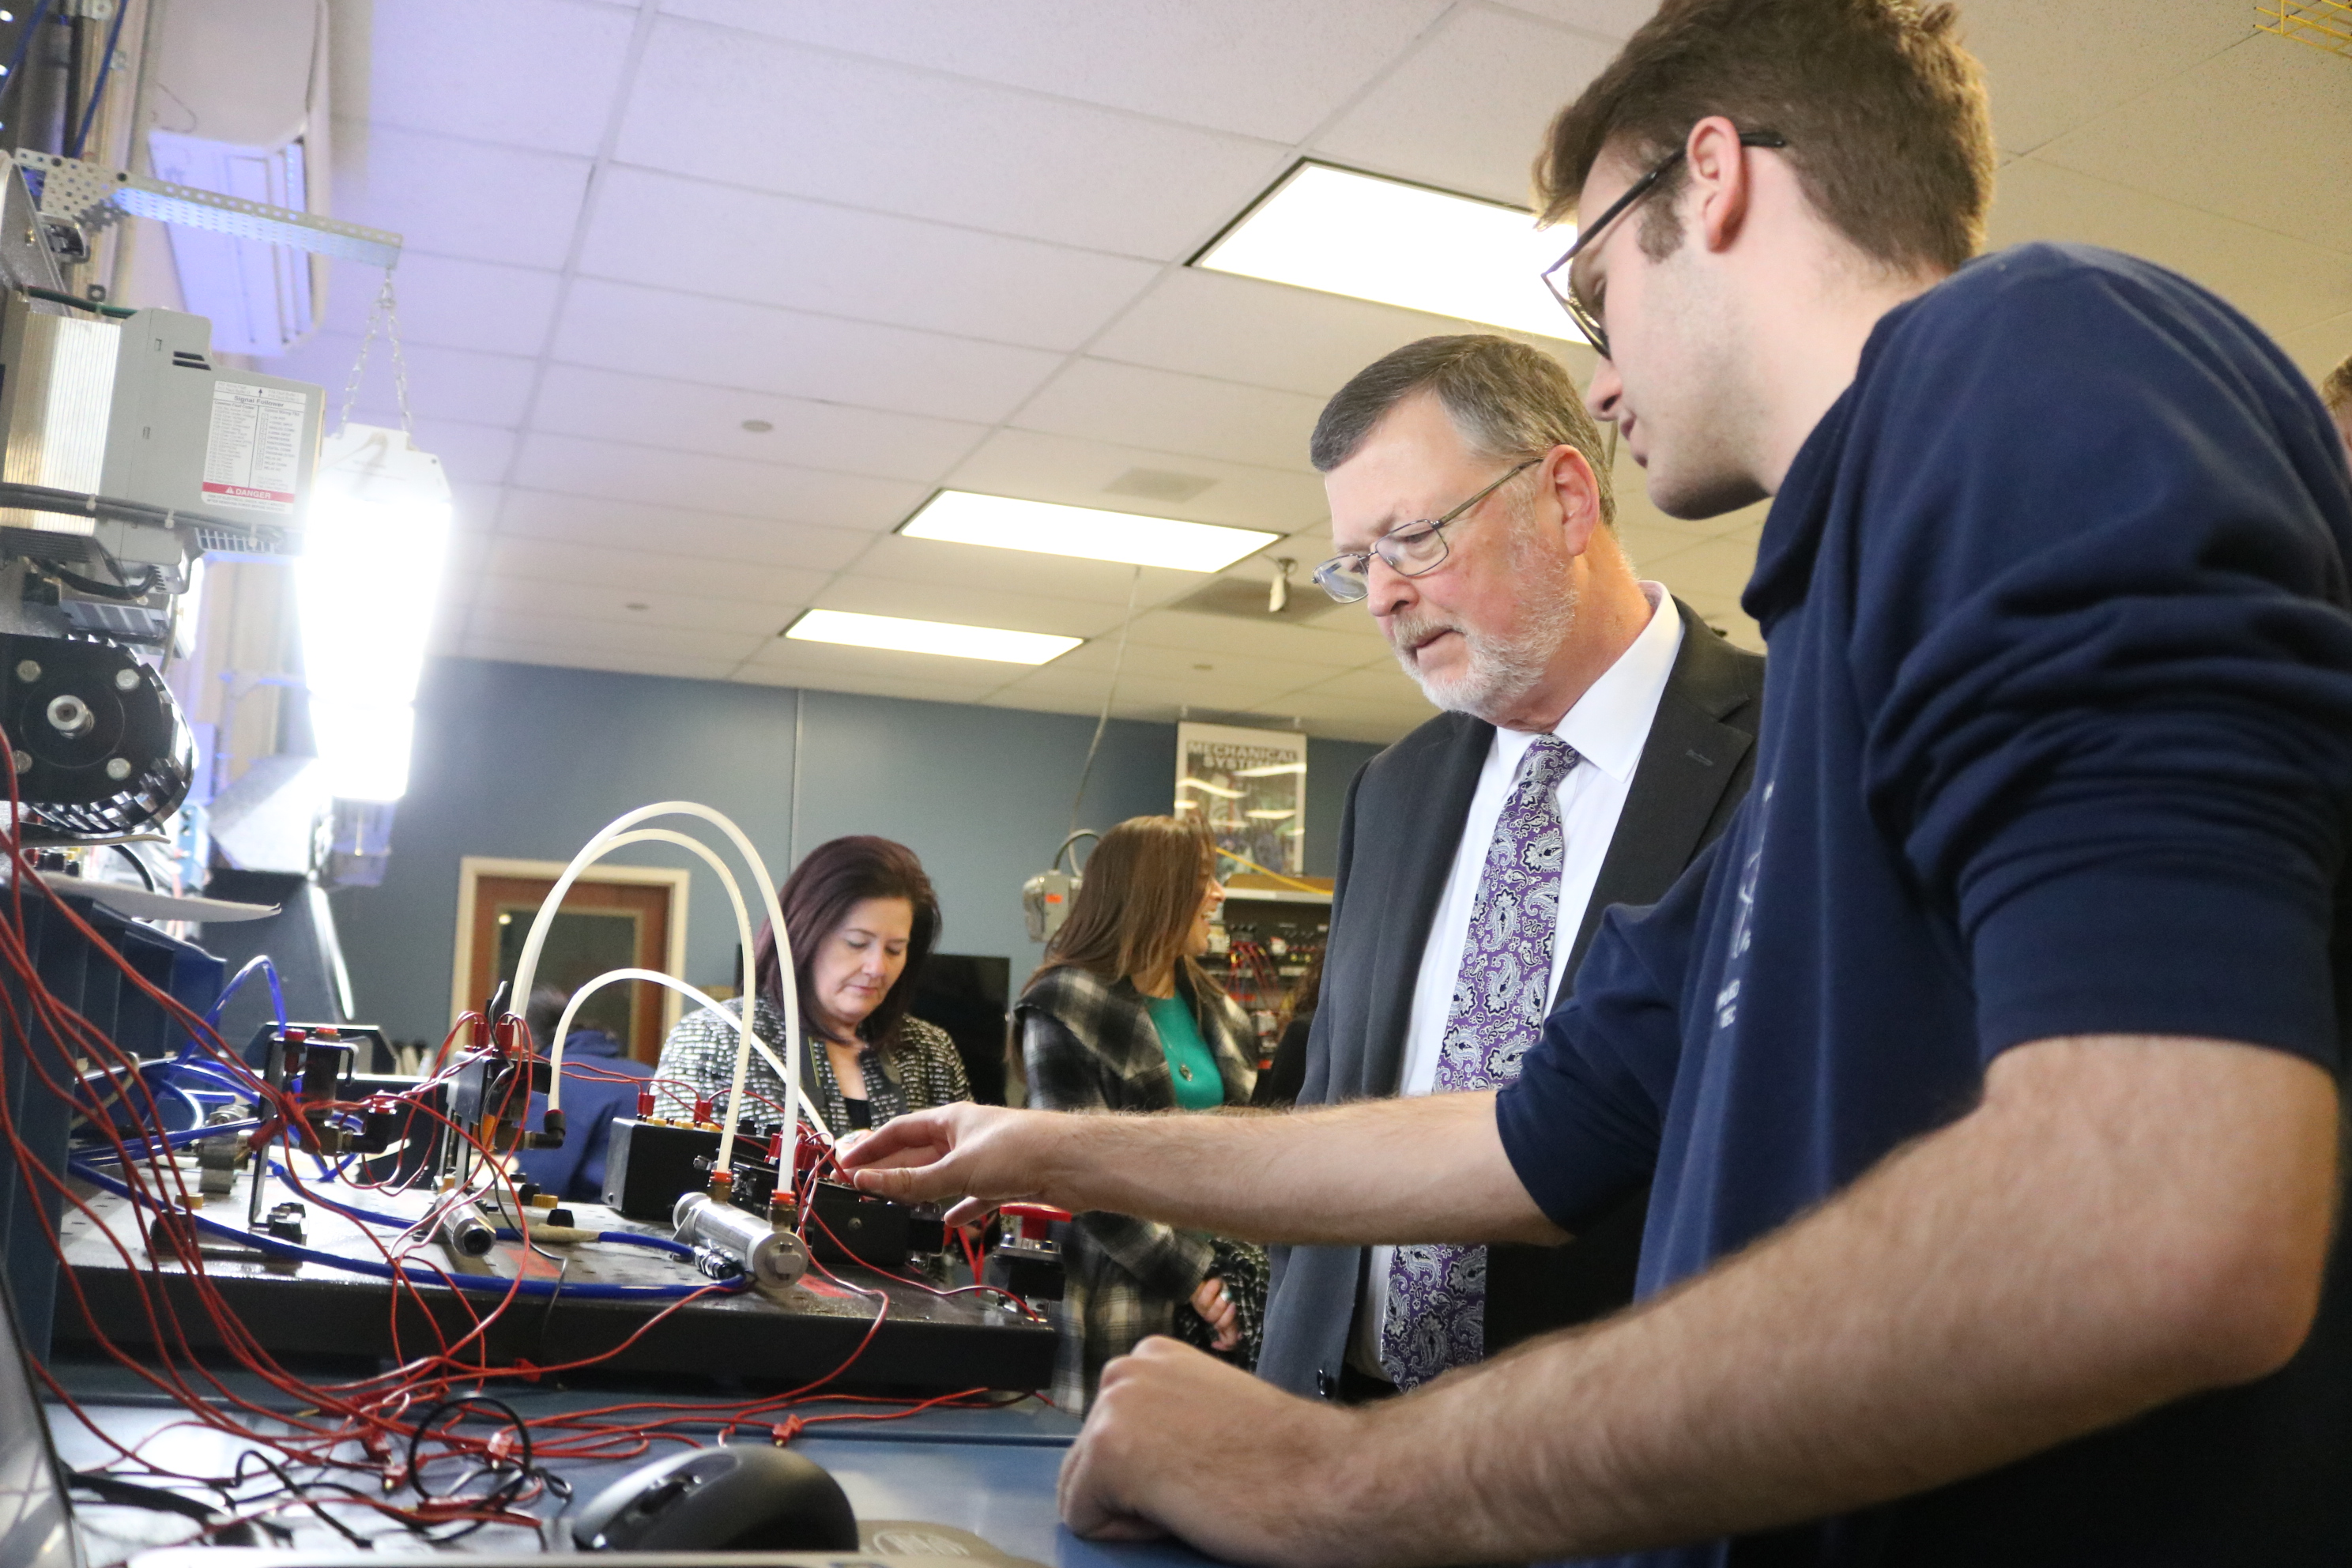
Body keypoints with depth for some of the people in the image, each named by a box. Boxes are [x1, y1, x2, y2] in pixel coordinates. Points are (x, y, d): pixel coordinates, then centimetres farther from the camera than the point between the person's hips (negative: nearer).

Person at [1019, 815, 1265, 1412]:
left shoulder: (1215, 1012, 17)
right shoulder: (1066, 1009, -5)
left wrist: (1246, 1264, 6)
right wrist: (1190, 1278, -13)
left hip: (1223, 1282, 6)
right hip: (1126, 1292, -6)